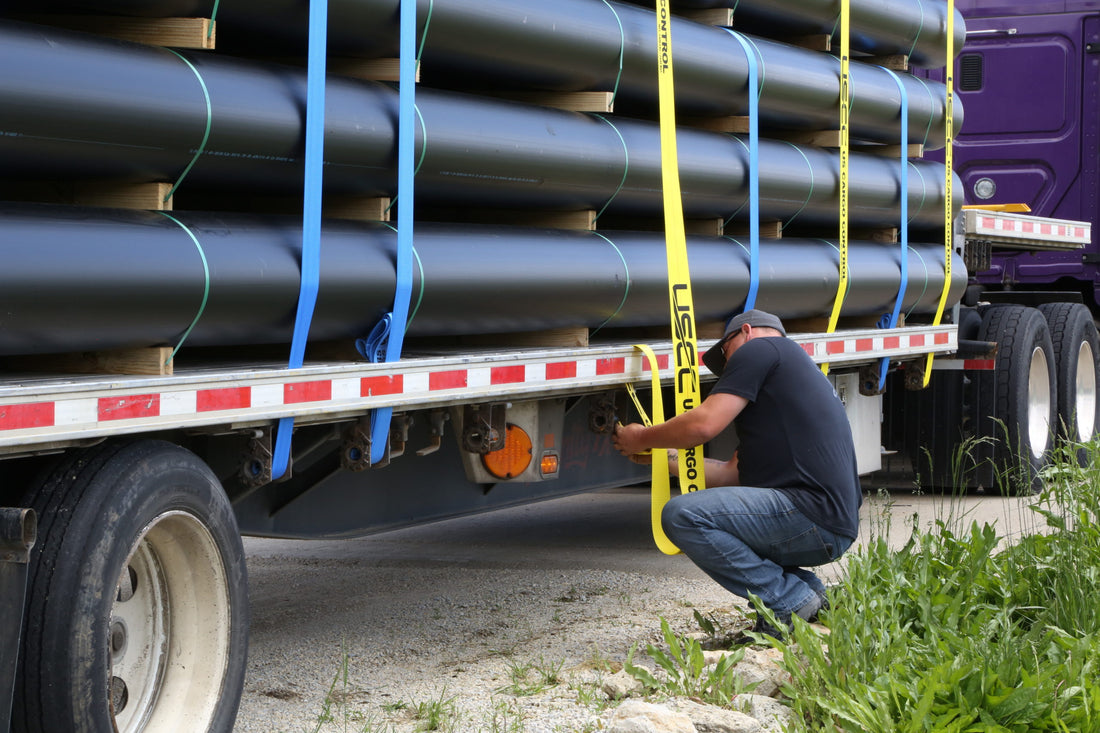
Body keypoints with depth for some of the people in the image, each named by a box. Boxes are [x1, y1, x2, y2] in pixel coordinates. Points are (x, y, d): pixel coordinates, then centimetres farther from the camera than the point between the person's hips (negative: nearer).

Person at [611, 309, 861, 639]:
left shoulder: (758, 347, 2)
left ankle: (792, 603, -10)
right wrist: (659, 457, 32)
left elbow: (704, 424, -10)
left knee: (683, 516, -19)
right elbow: (732, 473, 27)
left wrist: (643, 438, 8)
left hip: (812, 514, -10)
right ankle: (810, 593, 11)